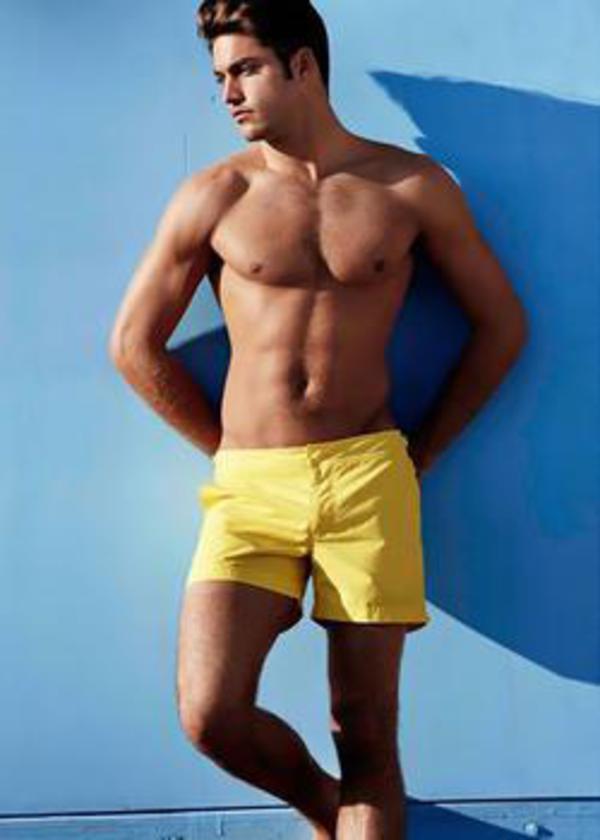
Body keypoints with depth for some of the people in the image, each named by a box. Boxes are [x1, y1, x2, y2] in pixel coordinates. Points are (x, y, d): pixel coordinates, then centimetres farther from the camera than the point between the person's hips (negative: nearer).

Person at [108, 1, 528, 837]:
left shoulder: (413, 186, 4)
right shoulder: (212, 197, 4)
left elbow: (503, 325, 10)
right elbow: (134, 344, 9)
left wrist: (418, 455, 6)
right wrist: (233, 453, 8)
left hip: (368, 478, 0)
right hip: (249, 486, 1)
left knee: (366, 735, 2)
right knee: (211, 716, -10)